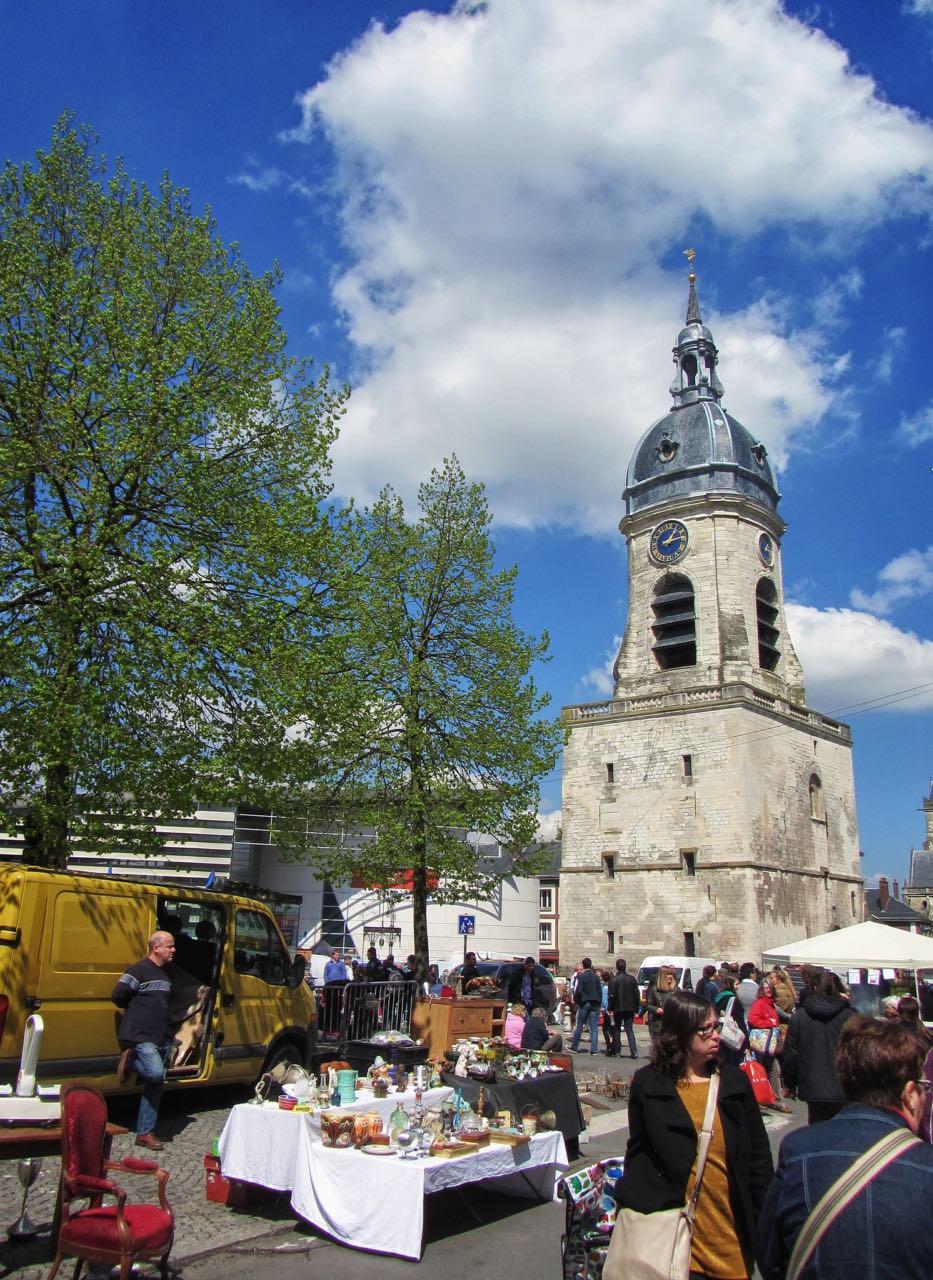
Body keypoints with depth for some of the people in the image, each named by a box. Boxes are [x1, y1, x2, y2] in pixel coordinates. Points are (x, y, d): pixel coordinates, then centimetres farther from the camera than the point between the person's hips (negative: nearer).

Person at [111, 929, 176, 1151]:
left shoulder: (164, 974, 16)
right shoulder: (139, 970, -11)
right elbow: (117, 996, -13)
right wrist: (137, 1011, 1)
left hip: (161, 1038, 8)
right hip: (141, 1037, -8)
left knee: (155, 1084, 8)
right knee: (155, 1073, -26)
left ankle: (145, 1133, 15)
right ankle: (130, 1060, 2)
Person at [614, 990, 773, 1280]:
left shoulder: (734, 1080, 2)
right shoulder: (648, 1084, -3)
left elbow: (758, 1154, 6)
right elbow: (638, 1153, 4)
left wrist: (766, 1223, 4)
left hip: (731, 1229, 2)